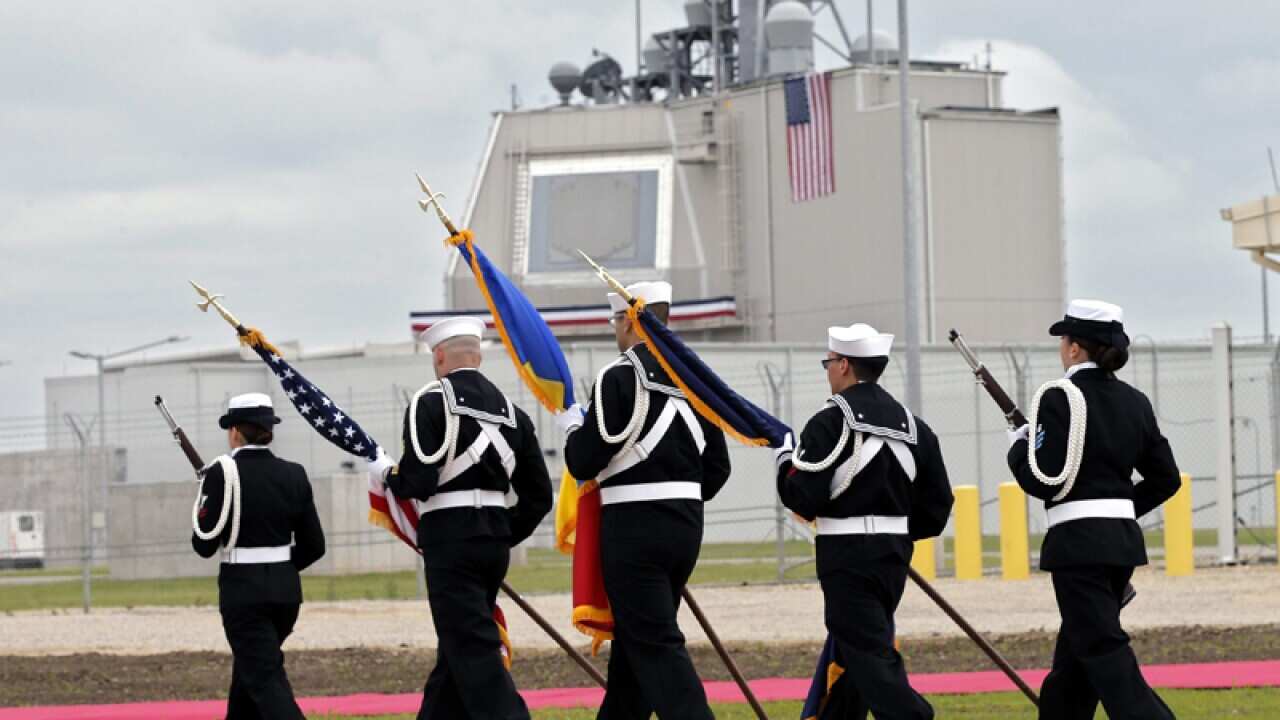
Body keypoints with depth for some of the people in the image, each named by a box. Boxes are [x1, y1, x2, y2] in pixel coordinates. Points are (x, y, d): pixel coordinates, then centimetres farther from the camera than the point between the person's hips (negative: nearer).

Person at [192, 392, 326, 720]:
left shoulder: (223, 473, -10)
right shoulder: (294, 475, 3)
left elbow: (205, 545, -8)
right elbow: (314, 545, 6)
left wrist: (202, 507, 12)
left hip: (243, 591, -5)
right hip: (286, 590, 5)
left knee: (266, 680, -8)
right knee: (249, 667, 24)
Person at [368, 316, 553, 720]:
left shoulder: (431, 403, -7)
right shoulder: (511, 410, 11)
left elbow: (417, 482, -15)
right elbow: (539, 496, 10)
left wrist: (386, 473, 5)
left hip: (450, 539, -7)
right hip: (495, 542, 7)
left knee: (474, 652, -8)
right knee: (456, 652, 16)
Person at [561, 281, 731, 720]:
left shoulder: (619, 378, -12)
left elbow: (584, 464, -11)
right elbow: (718, 466, 11)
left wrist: (573, 427, 8)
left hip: (635, 530, -7)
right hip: (687, 527, 7)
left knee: (656, 645, -7)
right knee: (634, 638, 18)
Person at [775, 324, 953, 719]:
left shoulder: (830, 422, -11)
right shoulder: (911, 423, 8)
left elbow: (804, 500, -14)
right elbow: (937, 503, 9)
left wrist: (785, 462, 4)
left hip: (847, 556, -7)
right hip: (895, 553, 7)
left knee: (873, 660, -9)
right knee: (850, 655, 20)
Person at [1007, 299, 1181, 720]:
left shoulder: (1059, 398, -10)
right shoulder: (1134, 402, 10)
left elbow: (1043, 482, -15)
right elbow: (1166, 479, 13)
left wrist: (1017, 448, 3)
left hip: (1079, 543, -8)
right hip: (1125, 539, 8)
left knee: (1105, 655, -9)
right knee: (1074, 654, 17)